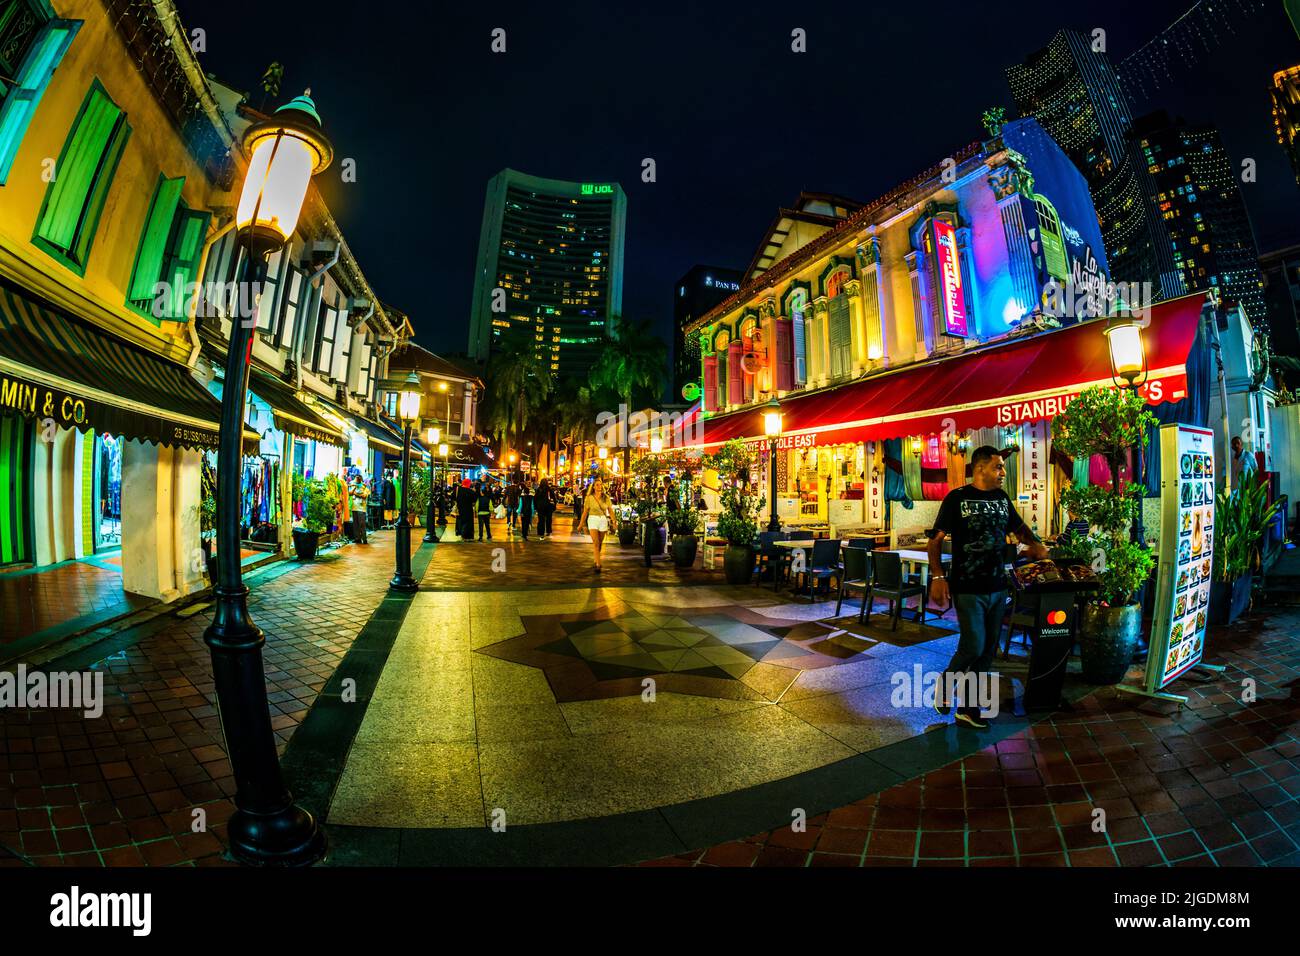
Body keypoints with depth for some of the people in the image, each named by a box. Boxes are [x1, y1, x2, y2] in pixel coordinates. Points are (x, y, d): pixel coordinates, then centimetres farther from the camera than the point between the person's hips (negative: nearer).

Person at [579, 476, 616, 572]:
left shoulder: (606, 497, 1)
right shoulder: (589, 498, -3)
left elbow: (610, 510, 4)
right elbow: (585, 511, 2)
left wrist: (614, 522, -4)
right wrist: (581, 524, 4)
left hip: (603, 520, 3)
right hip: (593, 520, -2)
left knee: (600, 543, 13)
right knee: (595, 543, -14)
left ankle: (596, 560, 33)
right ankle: (598, 565, -16)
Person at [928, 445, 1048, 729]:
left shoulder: (1002, 498, 9)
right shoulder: (957, 498, -9)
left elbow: (1018, 526, 25)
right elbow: (936, 539, -10)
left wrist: (1034, 543, 3)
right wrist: (938, 577, -19)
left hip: (997, 588, 7)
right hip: (968, 588, -6)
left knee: (987, 651, 10)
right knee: (973, 647, -10)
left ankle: (968, 708, 23)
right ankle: (944, 686, 18)